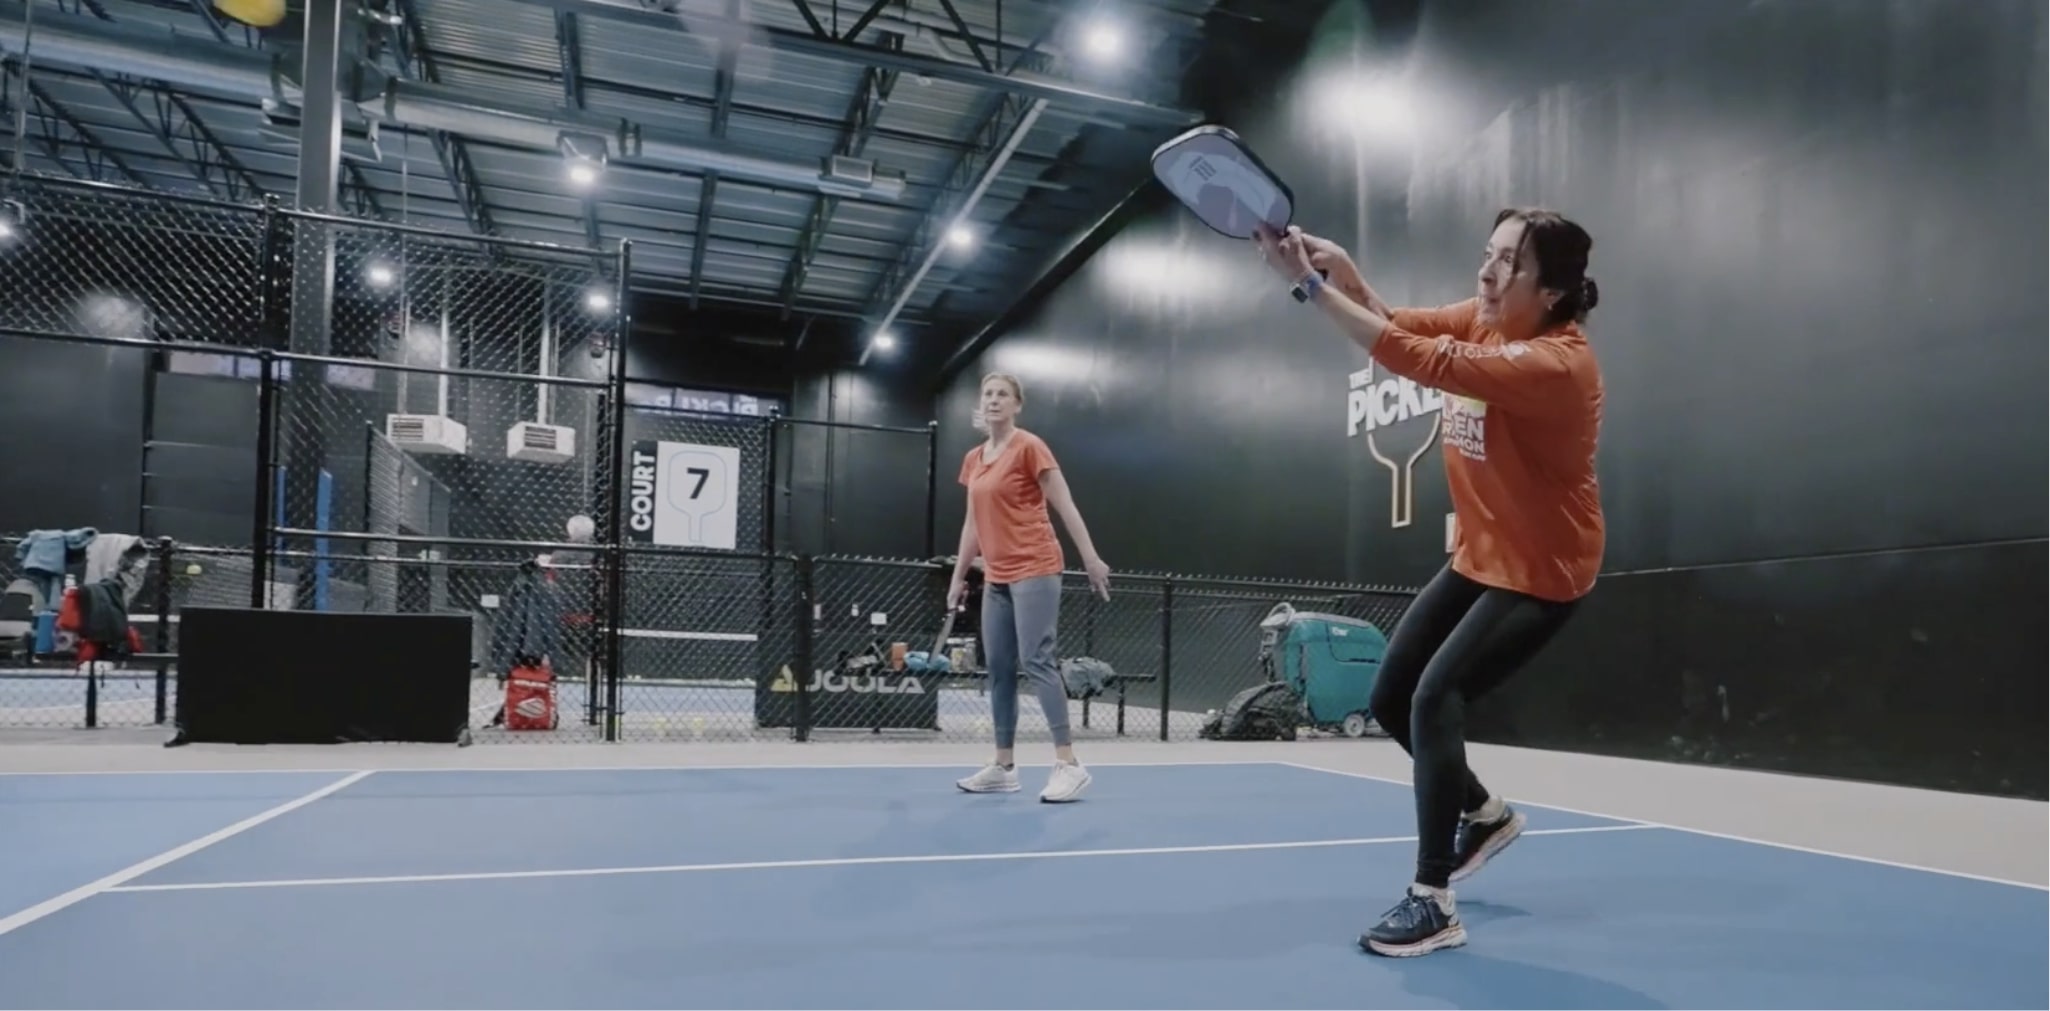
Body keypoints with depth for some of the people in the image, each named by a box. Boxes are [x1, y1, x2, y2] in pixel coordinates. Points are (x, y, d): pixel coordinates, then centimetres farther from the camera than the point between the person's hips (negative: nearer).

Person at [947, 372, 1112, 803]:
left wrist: (1091, 558, -11)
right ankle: (1004, 767, 14)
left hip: (1034, 570, -7)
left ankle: (1068, 764, -10)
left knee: (1036, 661, -13)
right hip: (996, 577, 7)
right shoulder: (973, 459, 14)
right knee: (998, 669, 7)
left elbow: (1064, 506, -8)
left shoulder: (1029, 447, -6)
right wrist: (959, 575, 20)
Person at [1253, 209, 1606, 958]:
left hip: (1540, 572, -8)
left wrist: (1313, 287, -41)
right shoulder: (1484, 319, -3)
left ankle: (1433, 903, -4)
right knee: (1391, 698, 8)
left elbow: (1421, 361, -39)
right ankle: (1486, 814, 35)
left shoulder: (1552, 363, -29)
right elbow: (1402, 326, -2)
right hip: (1478, 557, 9)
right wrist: (1342, 271, -23)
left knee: (1434, 699, -18)